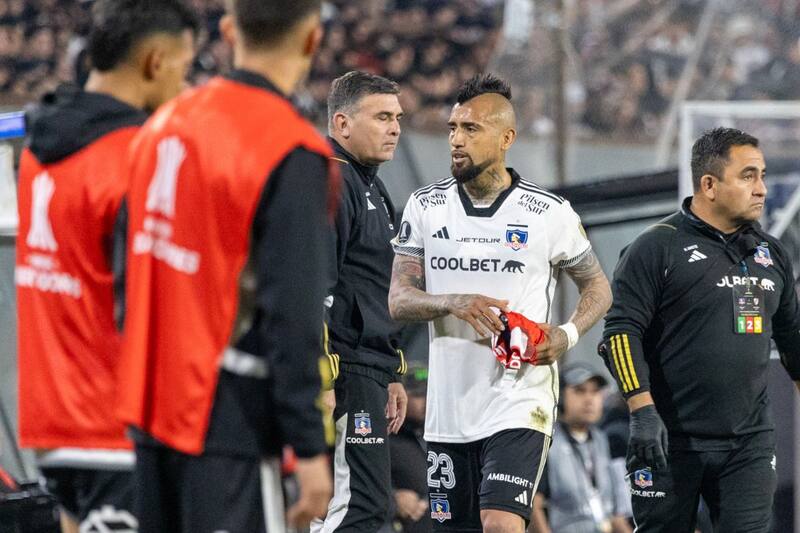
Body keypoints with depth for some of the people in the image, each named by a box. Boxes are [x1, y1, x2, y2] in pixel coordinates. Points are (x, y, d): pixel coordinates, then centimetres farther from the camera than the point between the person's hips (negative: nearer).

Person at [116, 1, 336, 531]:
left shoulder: (165, 123, 8)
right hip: (230, 421, -7)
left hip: (152, 407, 7)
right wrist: (309, 449, -14)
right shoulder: (293, 155, -15)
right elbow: (292, 315, -17)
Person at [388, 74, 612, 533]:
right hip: (449, 405, 4)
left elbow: (598, 288, 10)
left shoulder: (549, 213, -2)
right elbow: (399, 301, 0)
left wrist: (568, 335, -9)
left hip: (519, 403, -4)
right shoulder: (425, 207, 5)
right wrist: (453, 303, -20)